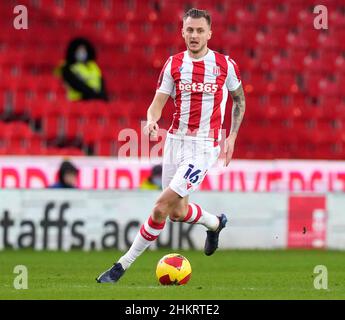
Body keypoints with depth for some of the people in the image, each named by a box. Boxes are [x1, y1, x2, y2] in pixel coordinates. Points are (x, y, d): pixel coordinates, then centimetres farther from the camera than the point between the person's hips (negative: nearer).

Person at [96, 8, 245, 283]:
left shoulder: (225, 65, -2)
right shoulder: (173, 64, 2)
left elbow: (239, 98, 14)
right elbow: (158, 103, 1)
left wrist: (232, 137, 7)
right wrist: (151, 121, -22)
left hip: (204, 146, -4)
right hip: (176, 140, 4)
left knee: (162, 205, -17)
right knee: (178, 212, 10)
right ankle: (216, 223, 40)